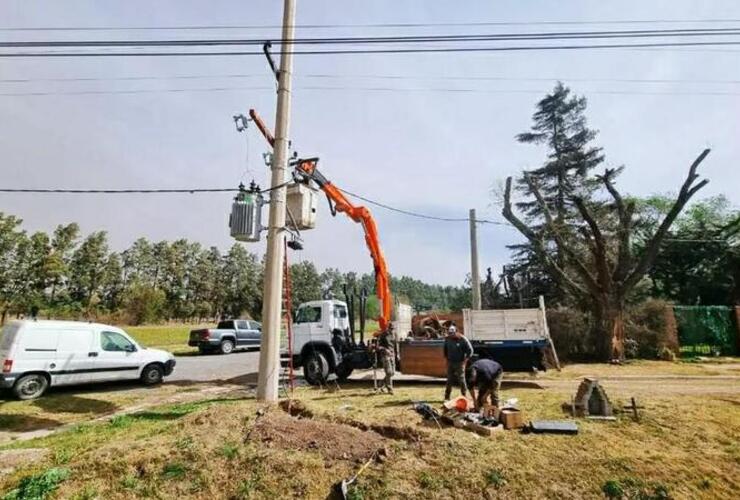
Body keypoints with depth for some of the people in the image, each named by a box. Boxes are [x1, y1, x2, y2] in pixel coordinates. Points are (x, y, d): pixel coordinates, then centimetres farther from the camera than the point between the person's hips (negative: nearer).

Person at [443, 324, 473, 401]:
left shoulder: (463, 339, -12)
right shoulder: (447, 339, 1)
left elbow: (470, 350, -7)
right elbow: (445, 349, 18)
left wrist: (465, 360, -10)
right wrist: (446, 358, 10)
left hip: (460, 363, -4)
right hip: (450, 362, 4)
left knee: (461, 380, -2)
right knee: (449, 380, 7)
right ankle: (447, 397, 13)